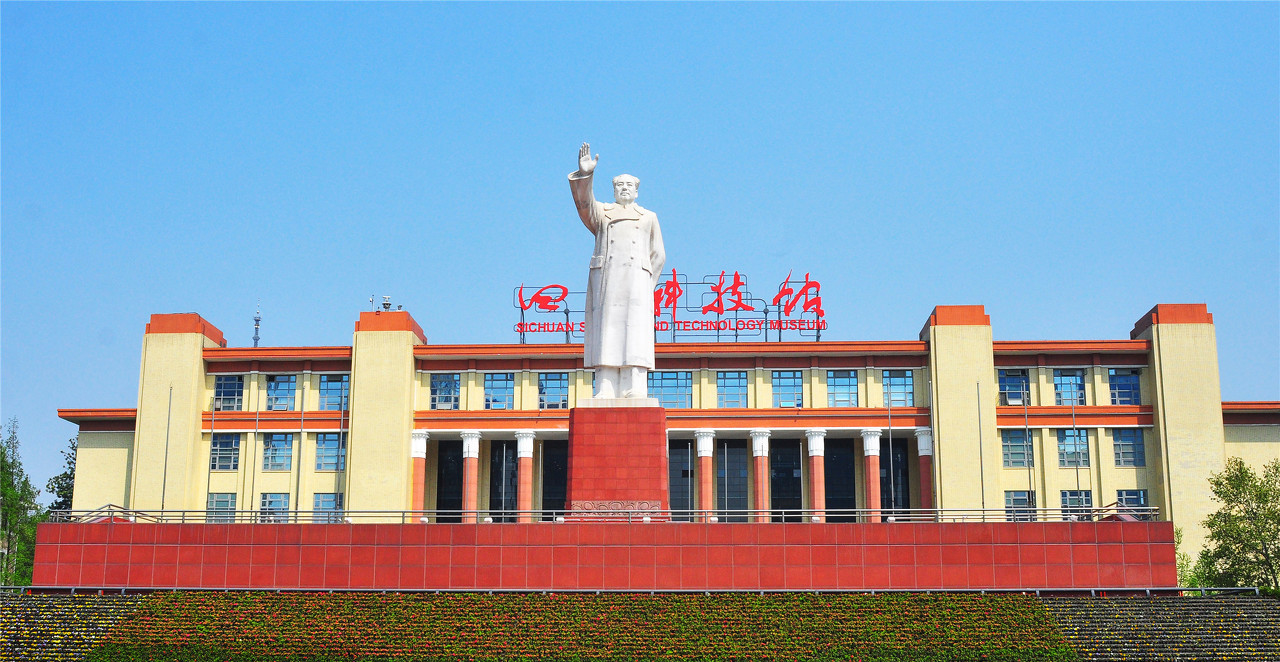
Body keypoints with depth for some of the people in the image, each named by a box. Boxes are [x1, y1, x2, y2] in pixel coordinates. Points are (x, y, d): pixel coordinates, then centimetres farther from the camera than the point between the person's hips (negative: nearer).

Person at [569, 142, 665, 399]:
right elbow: (584, 202, -2)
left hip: (636, 278, 0)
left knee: (634, 333, -11)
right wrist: (584, 174, -19)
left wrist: (645, 287, 2)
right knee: (606, 331, -9)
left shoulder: (648, 218, 22)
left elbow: (658, 256, 15)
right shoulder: (601, 213, 21)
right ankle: (606, 391, -14)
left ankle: (635, 392, -18)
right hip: (605, 279, 0)